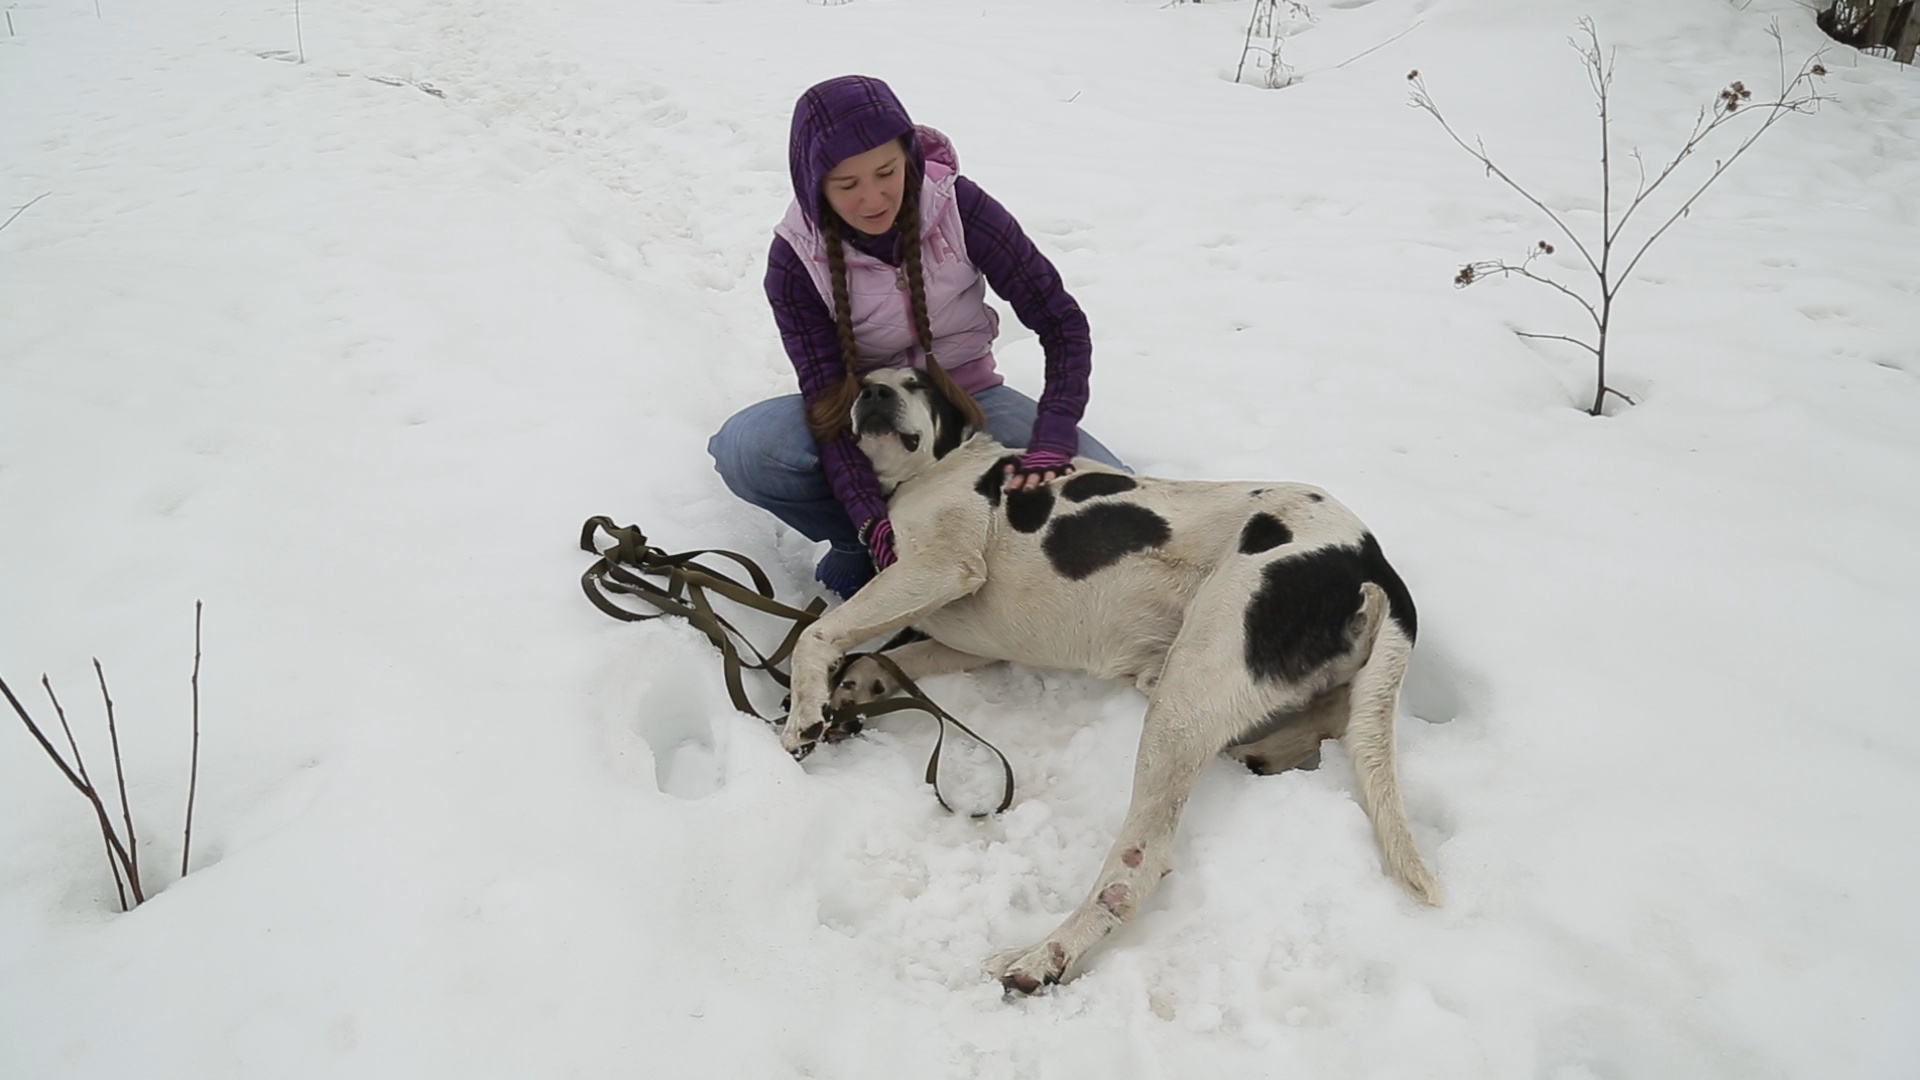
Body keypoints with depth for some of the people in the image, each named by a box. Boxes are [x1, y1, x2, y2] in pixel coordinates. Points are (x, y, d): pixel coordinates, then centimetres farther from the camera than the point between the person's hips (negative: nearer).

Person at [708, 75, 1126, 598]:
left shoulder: (960, 208, -19)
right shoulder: (796, 260, -18)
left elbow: (1062, 324, -17)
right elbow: (825, 394, -23)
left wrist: (1051, 445, -32)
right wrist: (873, 521, -37)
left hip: (967, 398, 0)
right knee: (745, 449, -32)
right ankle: (866, 548, -9)